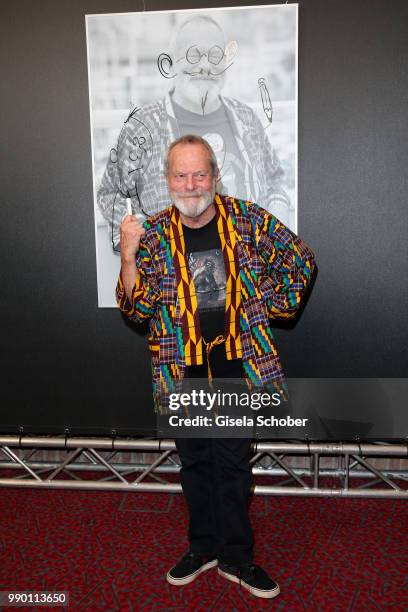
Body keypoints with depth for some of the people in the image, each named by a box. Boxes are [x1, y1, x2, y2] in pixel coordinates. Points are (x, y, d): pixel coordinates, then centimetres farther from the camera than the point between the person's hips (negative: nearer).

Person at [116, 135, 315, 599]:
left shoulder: (247, 220, -4)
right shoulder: (153, 234, -2)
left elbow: (299, 259, 7)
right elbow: (135, 308, -7)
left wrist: (276, 304, 2)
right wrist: (128, 256, -20)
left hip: (236, 361, -1)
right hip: (182, 368, 2)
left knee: (232, 461, 8)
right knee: (193, 459, 15)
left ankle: (235, 556, 28)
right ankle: (204, 547, 36)